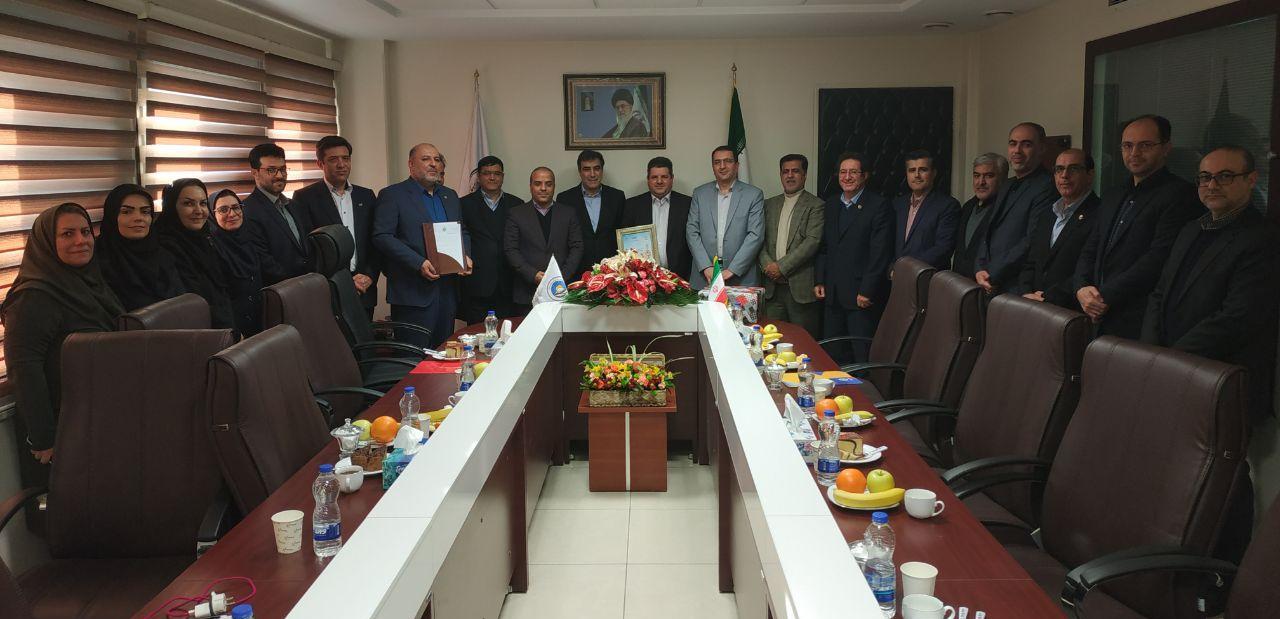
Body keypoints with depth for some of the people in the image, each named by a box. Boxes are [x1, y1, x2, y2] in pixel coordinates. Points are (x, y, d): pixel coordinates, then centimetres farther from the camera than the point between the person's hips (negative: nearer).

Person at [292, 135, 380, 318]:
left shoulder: (366, 196, 13)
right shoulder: (305, 198, -1)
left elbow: (376, 243, 13)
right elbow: (306, 250, -6)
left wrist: (369, 276, -4)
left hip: (364, 294, 4)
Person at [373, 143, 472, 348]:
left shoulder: (450, 196, 17)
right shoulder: (391, 195, -3)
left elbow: (462, 232, 25)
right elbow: (382, 237, -12)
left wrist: (465, 256, 2)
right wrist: (419, 263, -20)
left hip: (447, 291, 6)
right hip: (413, 293, -6)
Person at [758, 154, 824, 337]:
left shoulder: (815, 205, -2)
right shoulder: (770, 204, 16)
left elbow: (812, 242, -12)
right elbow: (761, 239, 11)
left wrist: (782, 267, -15)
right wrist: (767, 264, -7)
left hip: (801, 287, -5)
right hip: (773, 287, 5)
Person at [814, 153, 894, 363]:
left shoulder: (879, 206, -6)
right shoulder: (830, 205, 15)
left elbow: (880, 253, -12)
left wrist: (867, 291, -15)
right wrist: (819, 281, 9)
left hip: (861, 296, -6)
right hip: (832, 294, 6)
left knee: (862, 354, -3)